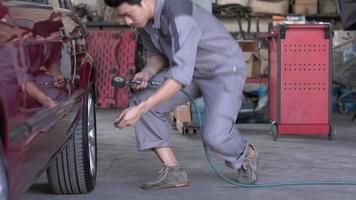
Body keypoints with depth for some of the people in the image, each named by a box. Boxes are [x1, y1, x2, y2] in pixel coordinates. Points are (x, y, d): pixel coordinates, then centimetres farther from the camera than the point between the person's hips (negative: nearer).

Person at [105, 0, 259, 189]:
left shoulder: (179, 17, -35)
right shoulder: (146, 17, -8)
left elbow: (182, 74, -40)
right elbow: (157, 53, 9)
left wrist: (140, 109, -43)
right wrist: (147, 73, -15)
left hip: (224, 71, -8)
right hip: (187, 69, 8)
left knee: (214, 135, -25)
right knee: (140, 99, -11)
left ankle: (246, 155, 11)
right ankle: (173, 171, -4)